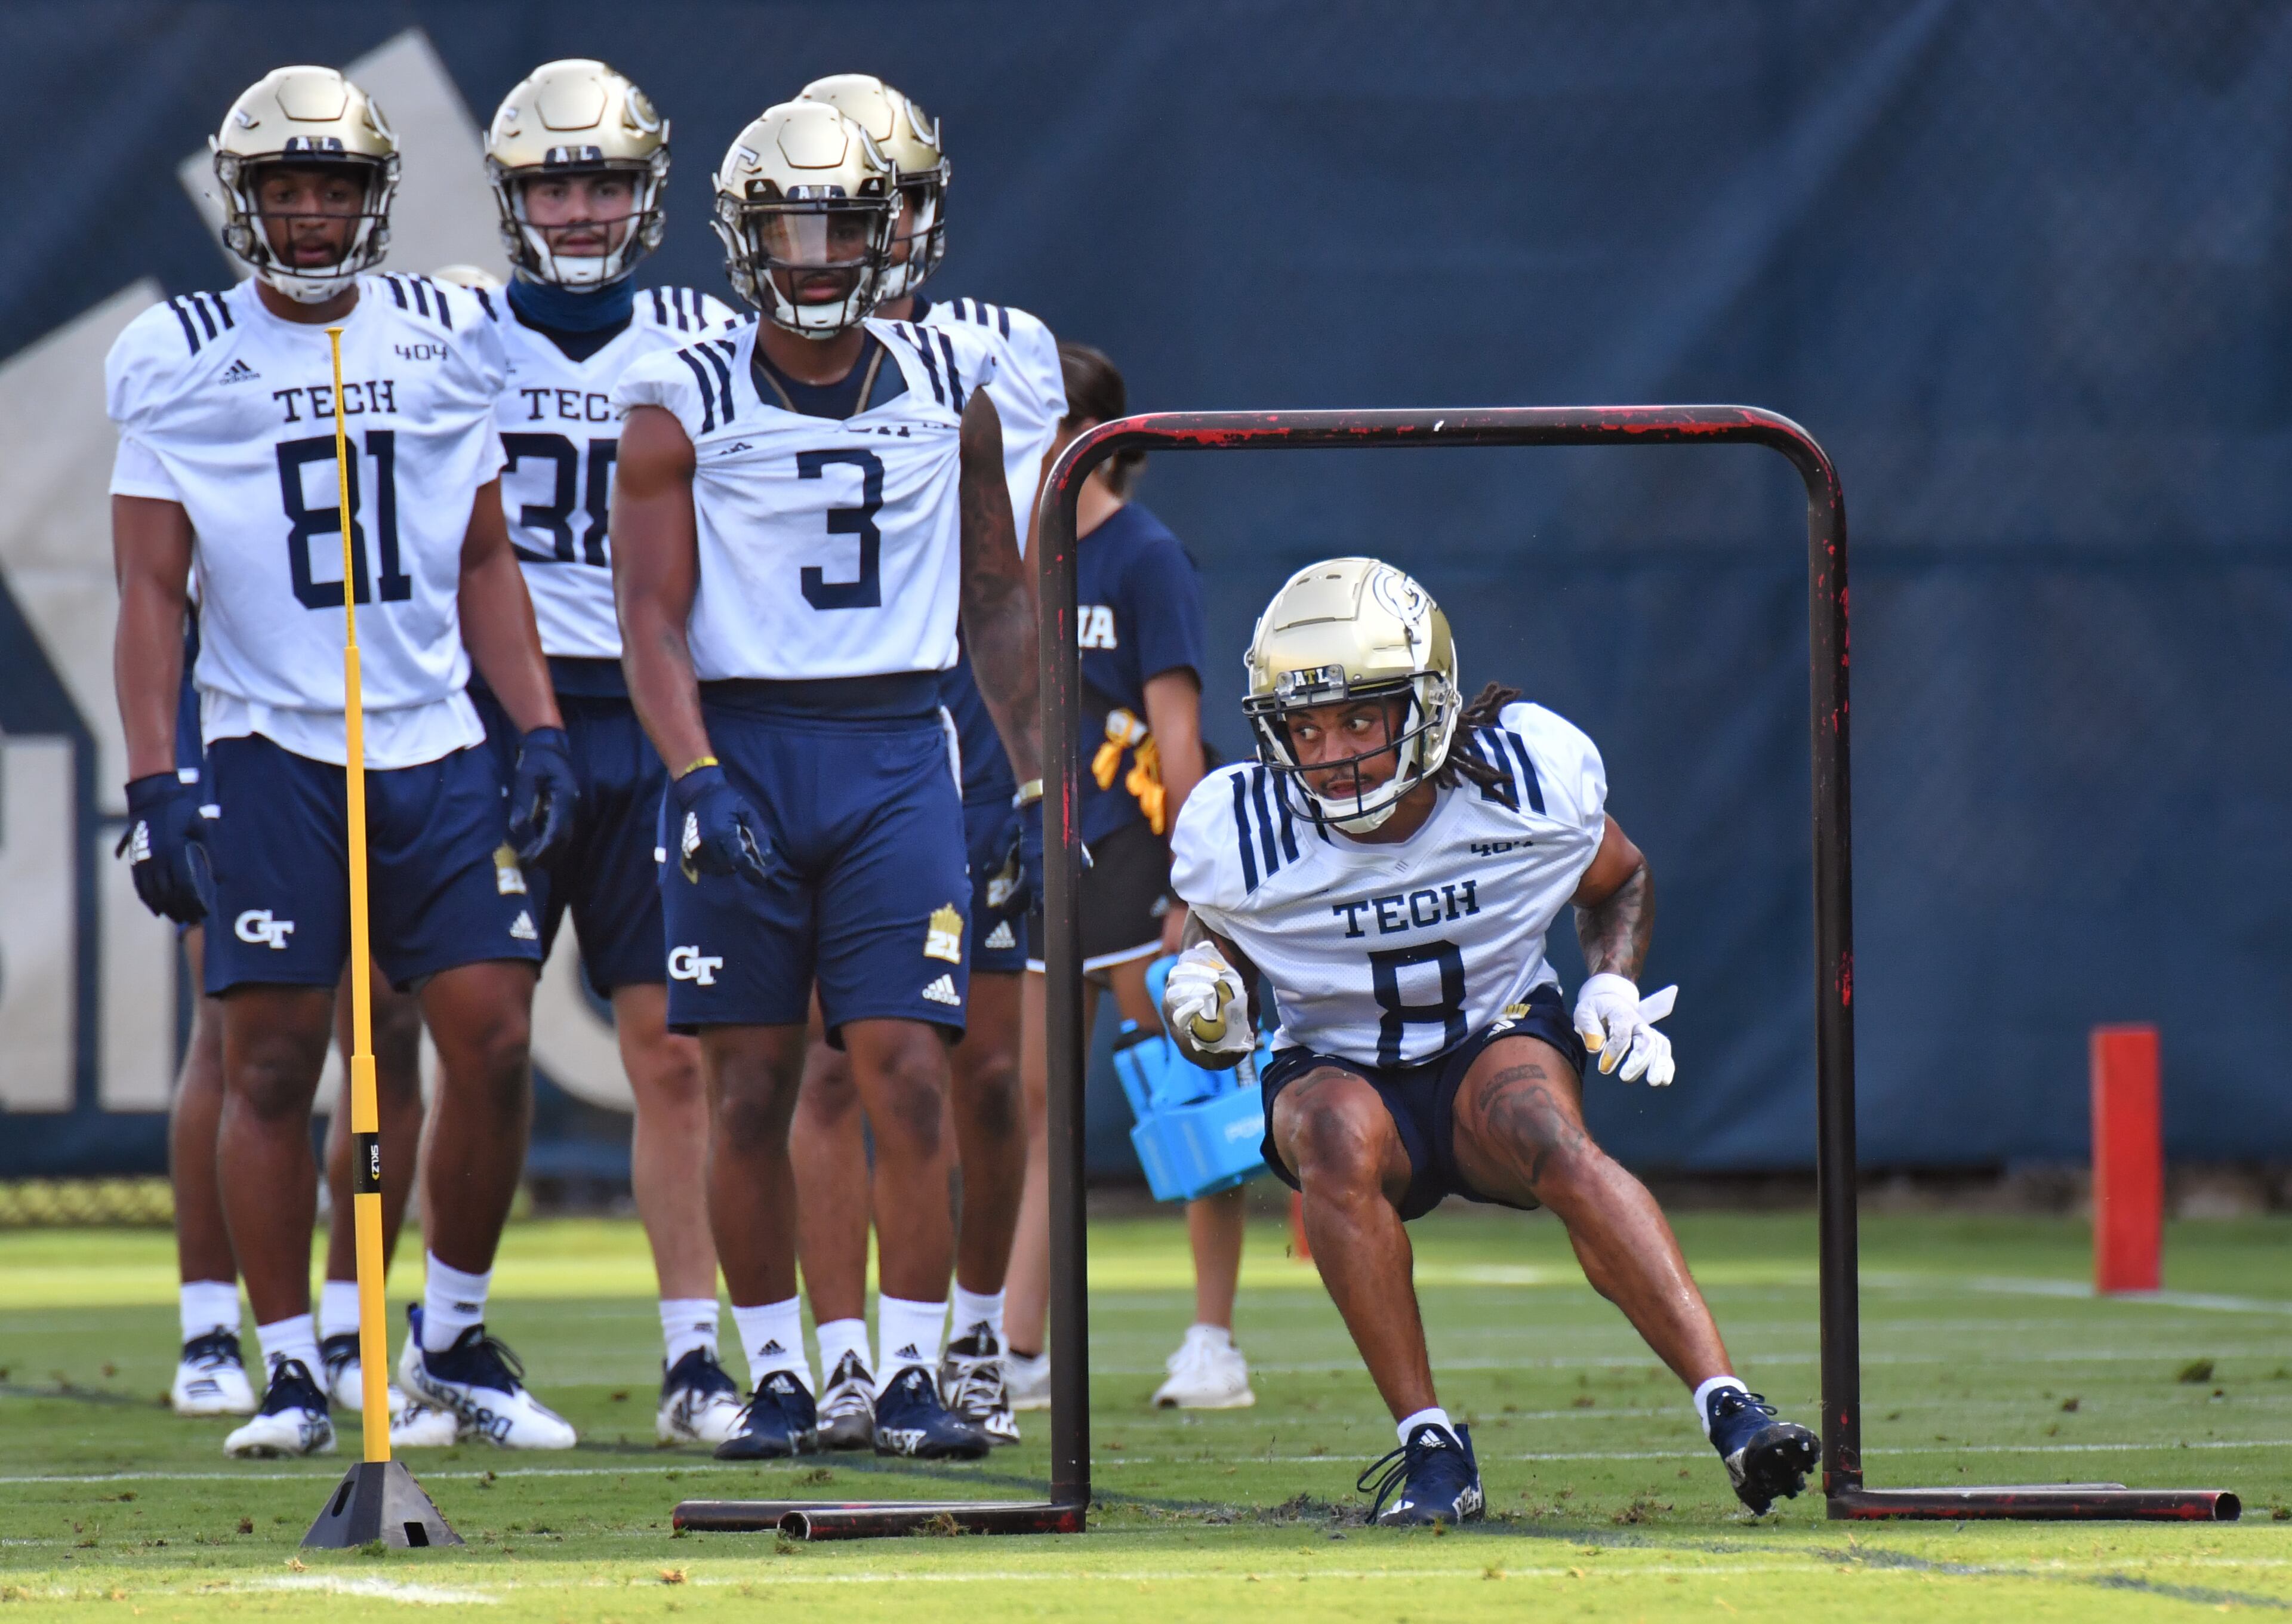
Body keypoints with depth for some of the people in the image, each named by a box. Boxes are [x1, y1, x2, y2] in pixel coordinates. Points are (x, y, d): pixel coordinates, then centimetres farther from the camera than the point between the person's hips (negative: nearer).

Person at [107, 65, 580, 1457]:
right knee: (273, 1062, -5)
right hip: (269, 753, -2)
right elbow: (152, 586, 1)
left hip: (438, 748, 2)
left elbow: (484, 561, 15)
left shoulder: (449, 341, 9)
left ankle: (454, 1340, 13)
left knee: (493, 1041, -4)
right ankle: (293, 1370, 5)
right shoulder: (180, 360, 2)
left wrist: (543, 732, 5)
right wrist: (153, 778, -8)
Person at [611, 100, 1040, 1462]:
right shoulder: (683, 408, -1)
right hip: (740, 747, -1)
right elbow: (651, 619, -5)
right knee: (751, 1093, 2)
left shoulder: (950, 391, 7)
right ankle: (778, 1375, 12)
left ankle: (913, 1375, -3)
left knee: (910, 1081, -8)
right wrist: (699, 780, -18)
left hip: (896, 751, 1)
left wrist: (1041, 783, 11)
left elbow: (997, 600, 15)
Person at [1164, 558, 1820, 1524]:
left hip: (1498, 1044, 0)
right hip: (1339, 1069, 0)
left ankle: (1730, 1411, -44)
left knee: (1553, 1145, -35)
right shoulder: (1241, 835, -14)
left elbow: (1619, 884, 9)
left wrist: (1613, 986, -9)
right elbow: (1223, 950, 7)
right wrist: (1204, 1002, -16)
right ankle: (1428, 1446, -29)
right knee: (1340, 1139, -36)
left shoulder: (1534, 777, -13)